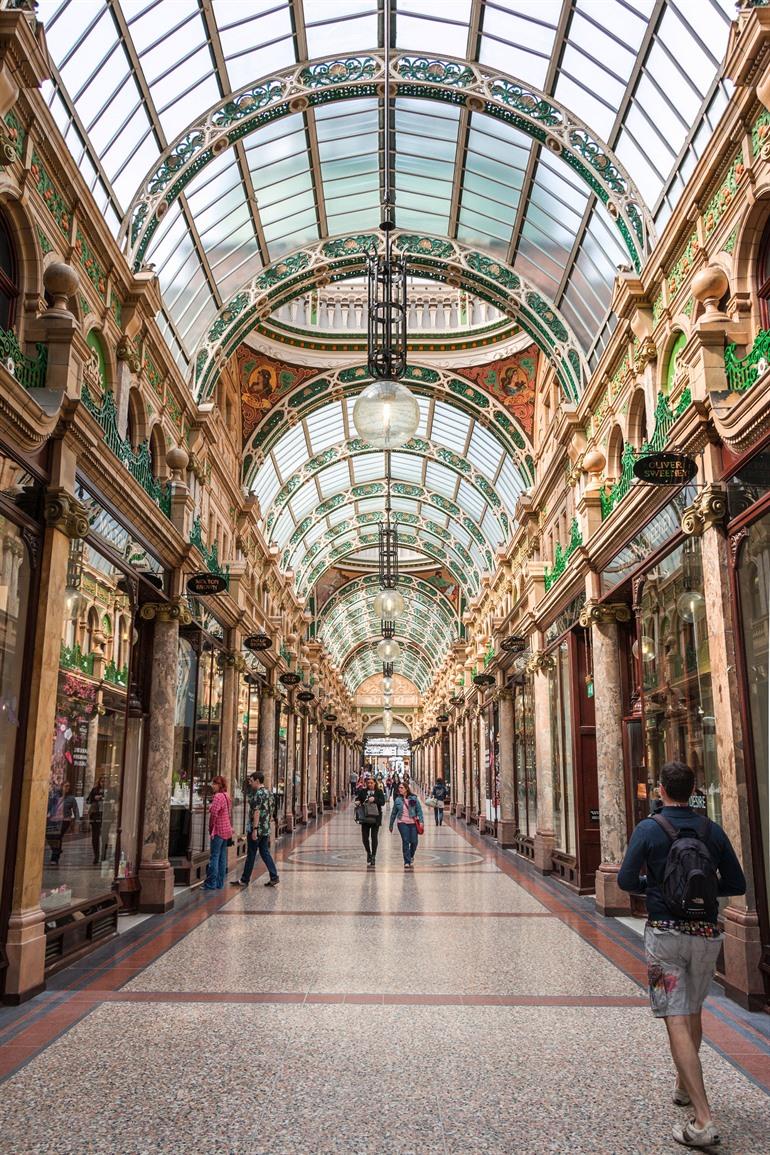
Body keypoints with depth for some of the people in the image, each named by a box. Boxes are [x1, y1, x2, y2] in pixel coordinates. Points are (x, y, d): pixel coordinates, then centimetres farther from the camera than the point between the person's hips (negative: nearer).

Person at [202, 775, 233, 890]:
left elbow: (214, 814, -19)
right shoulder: (227, 796, 14)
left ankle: (211, 883, -3)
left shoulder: (218, 796, -15)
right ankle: (220, 883, 14)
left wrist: (211, 828, -7)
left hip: (218, 831, -9)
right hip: (227, 830, 9)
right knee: (222, 857, 10)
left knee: (214, 857, -5)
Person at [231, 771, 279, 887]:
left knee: (251, 854, 0)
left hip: (257, 829, -9)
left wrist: (255, 829, -21)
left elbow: (256, 812, -20)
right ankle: (274, 877, 7)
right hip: (266, 829, 9)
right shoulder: (267, 792, 13)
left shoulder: (258, 793, -15)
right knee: (265, 852, 11)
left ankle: (244, 880, 9)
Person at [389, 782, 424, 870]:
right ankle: (407, 862, 4)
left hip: (413, 823, 0)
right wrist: (391, 825, 16)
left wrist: (421, 821, -8)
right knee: (405, 841, -6)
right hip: (402, 823, 0)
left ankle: (411, 857, 32)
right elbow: (393, 813, 12)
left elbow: (419, 810, 2)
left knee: (414, 841, 1)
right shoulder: (398, 800, 4)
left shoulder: (414, 798, 0)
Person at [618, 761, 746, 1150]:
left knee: (677, 1022, -5)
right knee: (693, 1012, 23)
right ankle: (684, 1087, 40)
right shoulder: (712, 830, 2)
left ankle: (703, 1121, -11)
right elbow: (736, 885, 5)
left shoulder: (649, 828, -7)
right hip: (706, 933, 4)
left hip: (665, 933, -4)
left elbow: (626, 880, -8)